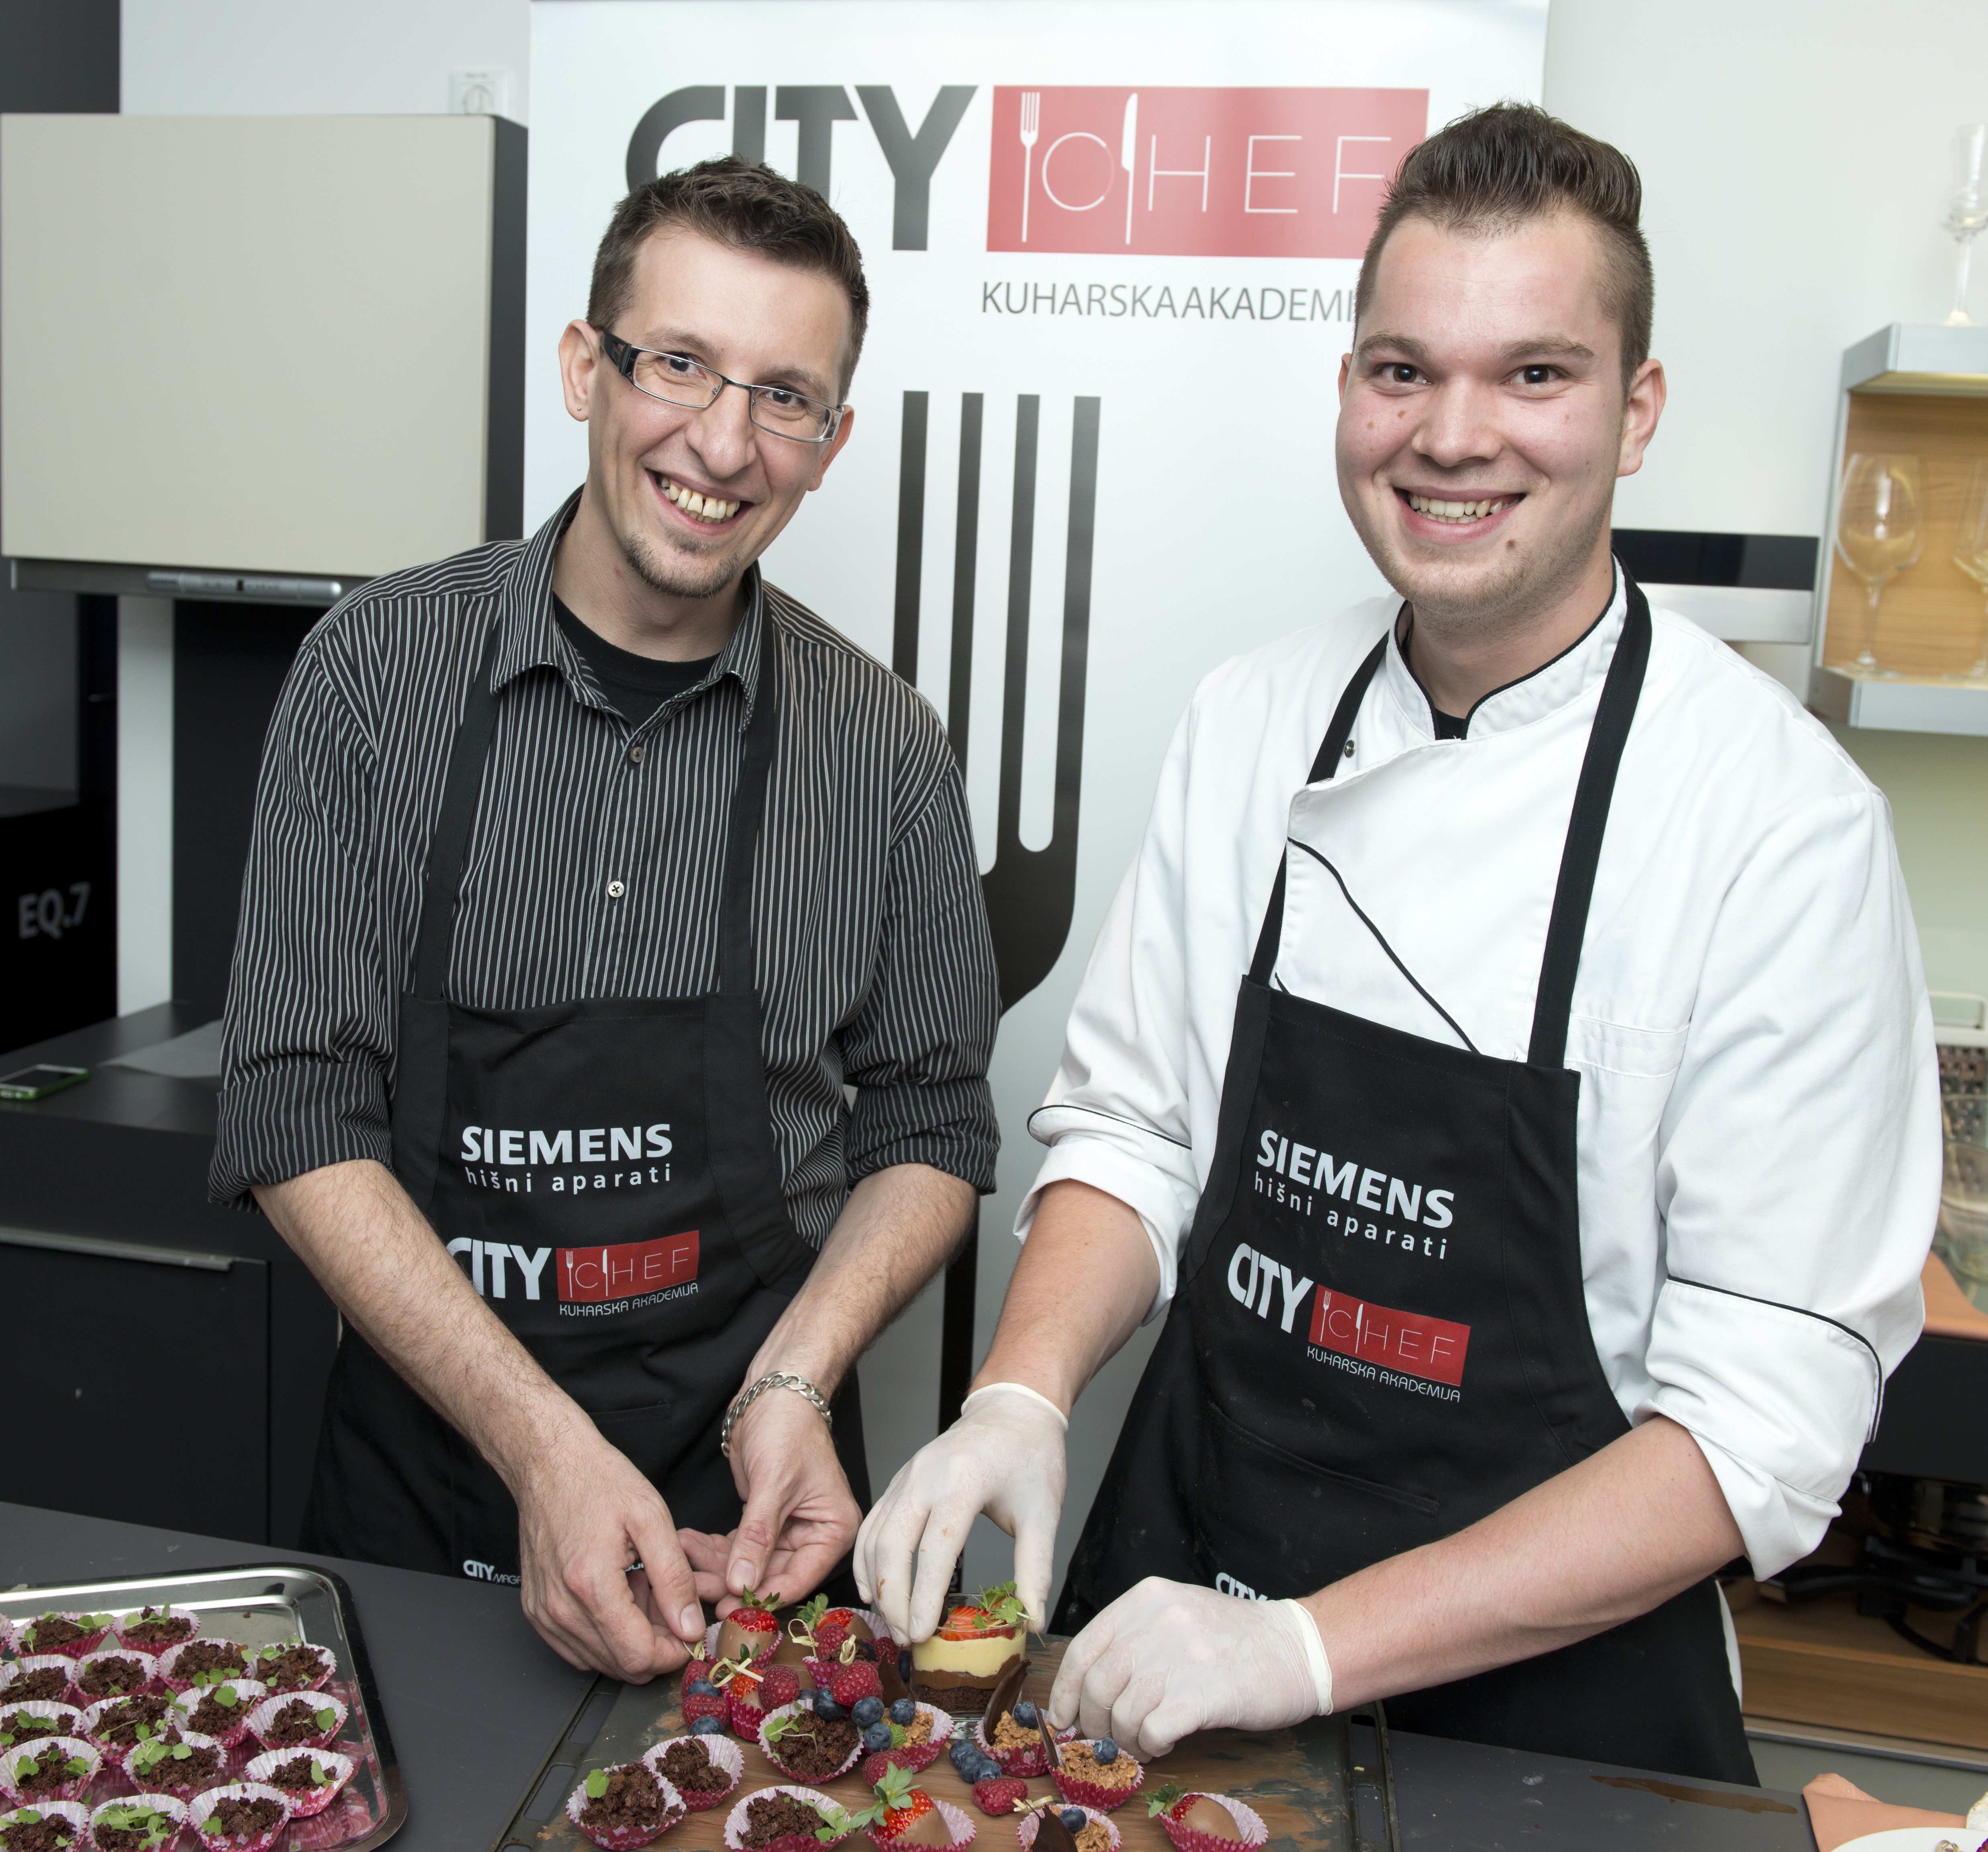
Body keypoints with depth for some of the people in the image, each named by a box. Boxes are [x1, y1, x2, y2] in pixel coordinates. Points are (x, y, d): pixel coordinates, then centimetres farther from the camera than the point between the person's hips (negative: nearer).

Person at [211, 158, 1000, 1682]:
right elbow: (299, 1119, -10)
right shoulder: (380, 671, -8)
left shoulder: (884, 751, -7)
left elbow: (930, 1128, 2)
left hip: (747, 1499, 0)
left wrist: (794, 1385, -15)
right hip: (422, 1461, 0)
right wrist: (540, 1443, -19)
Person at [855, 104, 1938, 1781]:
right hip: (1177, 1557, 4)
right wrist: (1024, 1399, -16)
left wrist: (1309, 1646, -23)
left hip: (1544, 1679, -3)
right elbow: (1129, 1126, 2)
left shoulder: (1782, 820, -18)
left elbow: (1768, 1419, -18)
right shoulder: (1250, 722, -4)